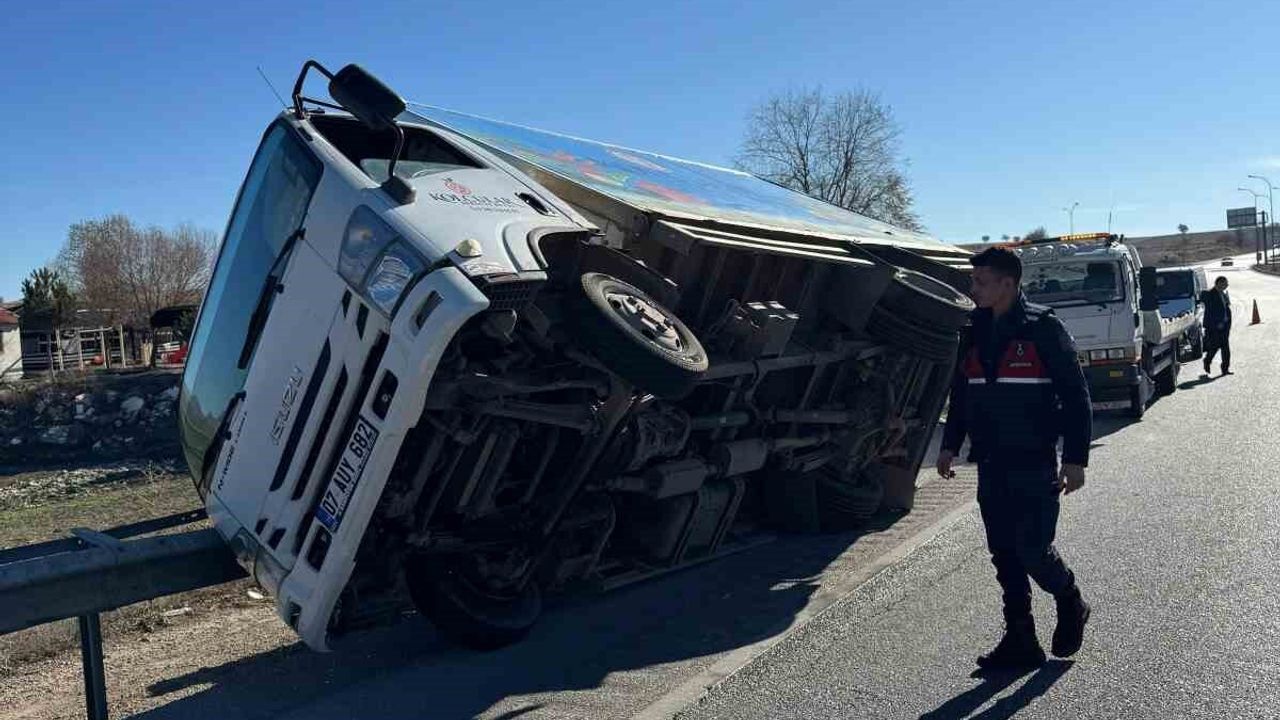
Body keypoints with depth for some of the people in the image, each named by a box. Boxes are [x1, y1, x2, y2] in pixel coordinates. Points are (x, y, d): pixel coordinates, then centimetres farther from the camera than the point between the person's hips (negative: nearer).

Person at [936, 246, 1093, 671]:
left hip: (1034, 465, -6)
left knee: (1033, 550, -6)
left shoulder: (1042, 329, -8)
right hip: (990, 465, 6)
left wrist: (1075, 458, -12)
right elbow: (961, 394, 19)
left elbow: (1075, 395, -8)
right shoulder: (976, 334, 10)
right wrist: (950, 445, 13)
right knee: (1004, 556, 8)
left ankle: (1071, 606, 26)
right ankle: (1020, 643, 18)